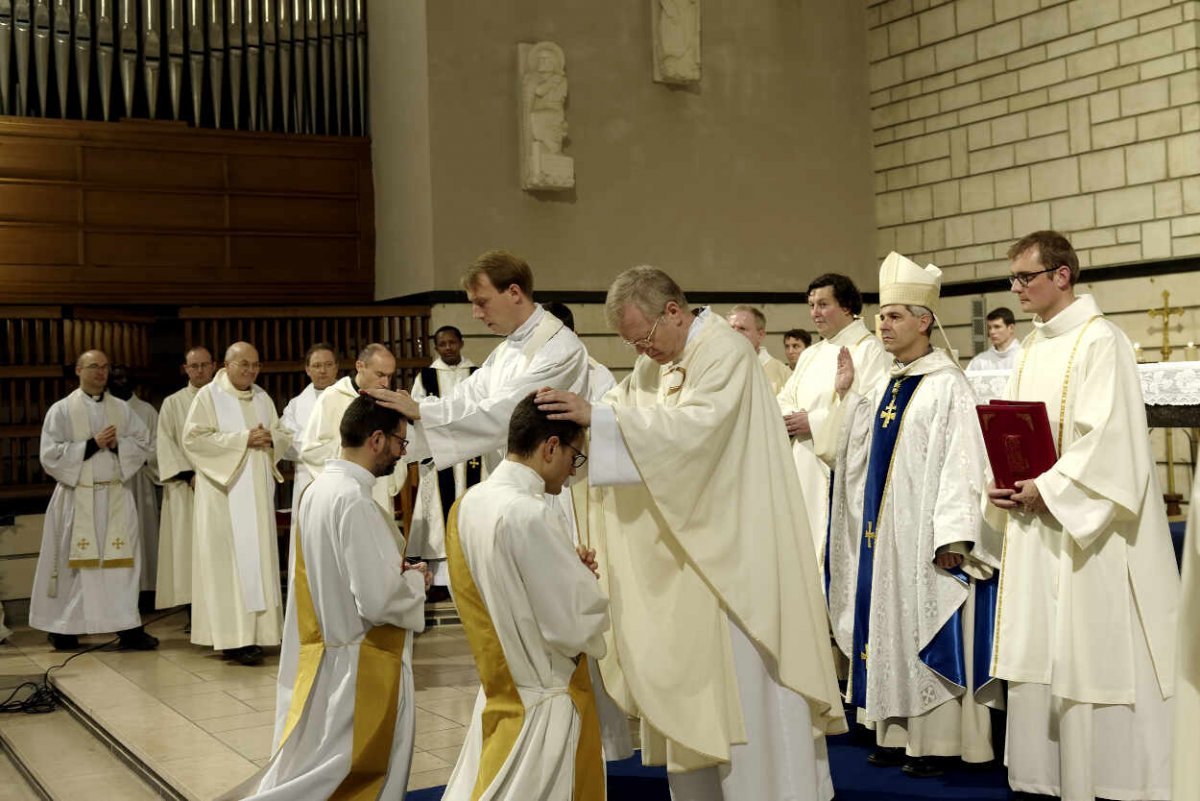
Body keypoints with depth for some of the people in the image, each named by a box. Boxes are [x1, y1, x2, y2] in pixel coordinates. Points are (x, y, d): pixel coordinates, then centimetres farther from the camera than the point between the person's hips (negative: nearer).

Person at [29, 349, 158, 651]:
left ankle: (128, 627, 1)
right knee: (74, 562, 2)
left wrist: (117, 444, -10)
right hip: (78, 496, -2)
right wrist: (92, 444, -13)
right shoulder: (61, 410, 1)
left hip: (116, 496, 3)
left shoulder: (121, 408, 10)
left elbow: (143, 442, 8)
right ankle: (64, 627, 13)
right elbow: (50, 454, -6)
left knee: (122, 560, -1)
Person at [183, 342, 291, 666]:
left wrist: (269, 439, -7)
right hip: (224, 490, -6)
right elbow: (194, 438, -12)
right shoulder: (208, 395, -4)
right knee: (230, 559, -8)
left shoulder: (262, 398, 13)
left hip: (257, 492, 6)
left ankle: (255, 630, 10)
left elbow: (283, 436, 17)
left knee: (258, 556, 5)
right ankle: (233, 637, -7)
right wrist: (242, 439, -16)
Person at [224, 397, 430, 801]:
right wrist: (415, 580, -6)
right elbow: (378, 599, -25)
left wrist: (395, 569, 8)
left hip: (323, 657, 9)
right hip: (359, 667, -9)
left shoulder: (317, 488, 5)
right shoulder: (354, 501, -23)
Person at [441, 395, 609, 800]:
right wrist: (586, 578, -2)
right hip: (545, 703, -8)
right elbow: (577, 623, -22)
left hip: (499, 693, 8)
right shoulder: (532, 514, -24)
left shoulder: (469, 505, 2)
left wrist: (568, 566, 5)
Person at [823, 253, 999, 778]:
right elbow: (850, 452, 16)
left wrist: (951, 536, -22)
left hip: (923, 533, -8)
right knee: (890, 629, 11)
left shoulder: (947, 385, -10)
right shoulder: (885, 386, 13)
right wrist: (843, 394, 7)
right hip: (881, 533, 8)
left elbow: (960, 463, -16)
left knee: (928, 632, -2)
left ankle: (936, 741, 7)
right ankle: (898, 734, 20)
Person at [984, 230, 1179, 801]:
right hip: (1033, 522, 8)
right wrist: (1003, 486, 0)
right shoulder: (1032, 347, 13)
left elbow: (1109, 436, -19)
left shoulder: (1100, 341, -11)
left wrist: (1048, 488, -18)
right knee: (1037, 650, 10)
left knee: (1092, 654, -2)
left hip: (1088, 528, -8)